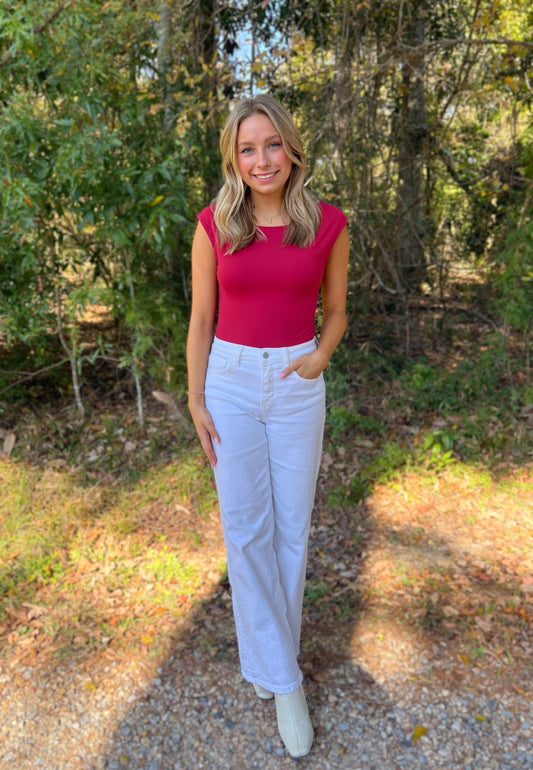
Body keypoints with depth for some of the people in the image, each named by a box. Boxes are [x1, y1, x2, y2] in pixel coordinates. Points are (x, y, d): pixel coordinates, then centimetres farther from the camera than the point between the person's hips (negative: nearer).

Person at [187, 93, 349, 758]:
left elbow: (335, 311, 9)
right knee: (245, 528, 3)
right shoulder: (214, 226, -2)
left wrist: (321, 356, -12)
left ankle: (268, 655, 34)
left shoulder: (328, 225, -2)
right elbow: (201, 320, 3)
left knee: (291, 527, 9)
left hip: (297, 384, 1)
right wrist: (196, 400, -1)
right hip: (230, 379, 0)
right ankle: (283, 678, 23)